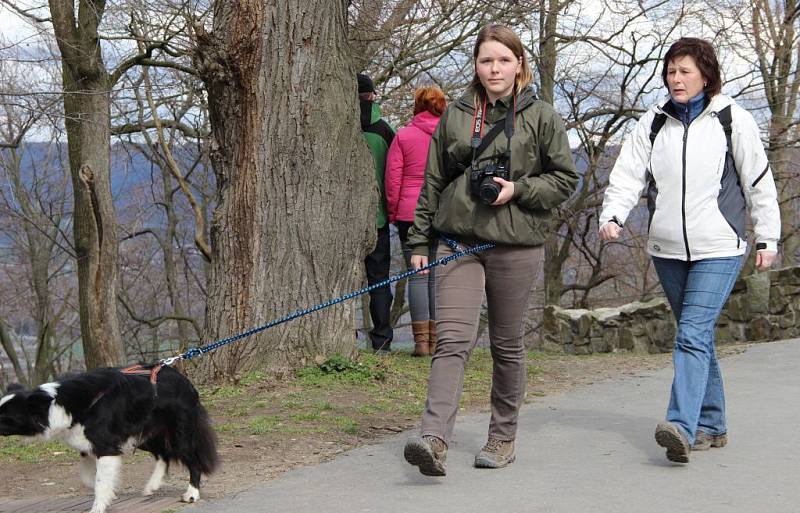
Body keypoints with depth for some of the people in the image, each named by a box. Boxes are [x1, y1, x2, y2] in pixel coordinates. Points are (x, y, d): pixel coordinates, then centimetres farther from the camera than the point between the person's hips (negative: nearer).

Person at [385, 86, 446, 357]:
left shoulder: (403, 135, 2)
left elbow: (392, 179, 1)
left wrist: (393, 213, 9)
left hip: (410, 213, -1)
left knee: (417, 275, 1)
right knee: (439, 275, 6)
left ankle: (421, 340, -4)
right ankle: (436, 340, 5)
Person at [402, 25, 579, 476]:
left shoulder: (542, 117, 2)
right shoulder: (455, 115, 9)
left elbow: (566, 179, 5)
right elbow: (433, 181, 13)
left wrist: (517, 190, -11)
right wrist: (420, 241, 12)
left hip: (517, 244, -1)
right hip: (458, 240, 1)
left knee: (507, 345, 9)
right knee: (453, 339, -11)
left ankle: (504, 436, 23)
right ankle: (434, 439, -20)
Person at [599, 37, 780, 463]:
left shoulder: (732, 120, 0)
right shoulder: (653, 123, 9)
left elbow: (759, 182, 4)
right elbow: (628, 173, 0)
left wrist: (767, 237, 3)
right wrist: (612, 215, -17)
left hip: (718, 250, -4)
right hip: (667, 250, 4)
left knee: (692, 334, -17)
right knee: (697, 336, 12)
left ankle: (682, 427, -26)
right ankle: (711, 425, 22)